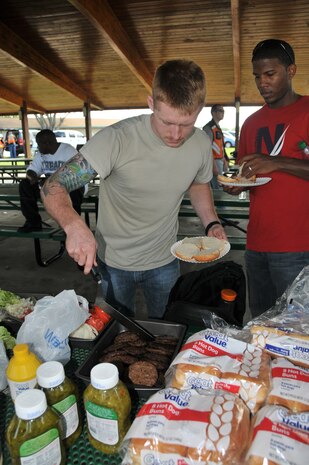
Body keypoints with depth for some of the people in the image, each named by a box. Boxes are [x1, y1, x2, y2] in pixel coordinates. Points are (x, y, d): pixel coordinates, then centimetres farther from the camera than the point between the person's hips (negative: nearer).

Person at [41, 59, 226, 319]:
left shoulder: (201, 144, -12)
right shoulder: (116, 139, -26)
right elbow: (53, 188, -26)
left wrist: (211, 223, -8)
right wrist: (74, 225, -46)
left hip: (164, 262, 3)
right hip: (113, 262, -2)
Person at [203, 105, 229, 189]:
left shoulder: (218, 128, 18)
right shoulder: (209, 127, -12)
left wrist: (225, 162, 19)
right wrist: (214, 166, -23)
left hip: (220, 161, 9)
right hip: (214, 161, -9)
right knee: (218, 189, -10)